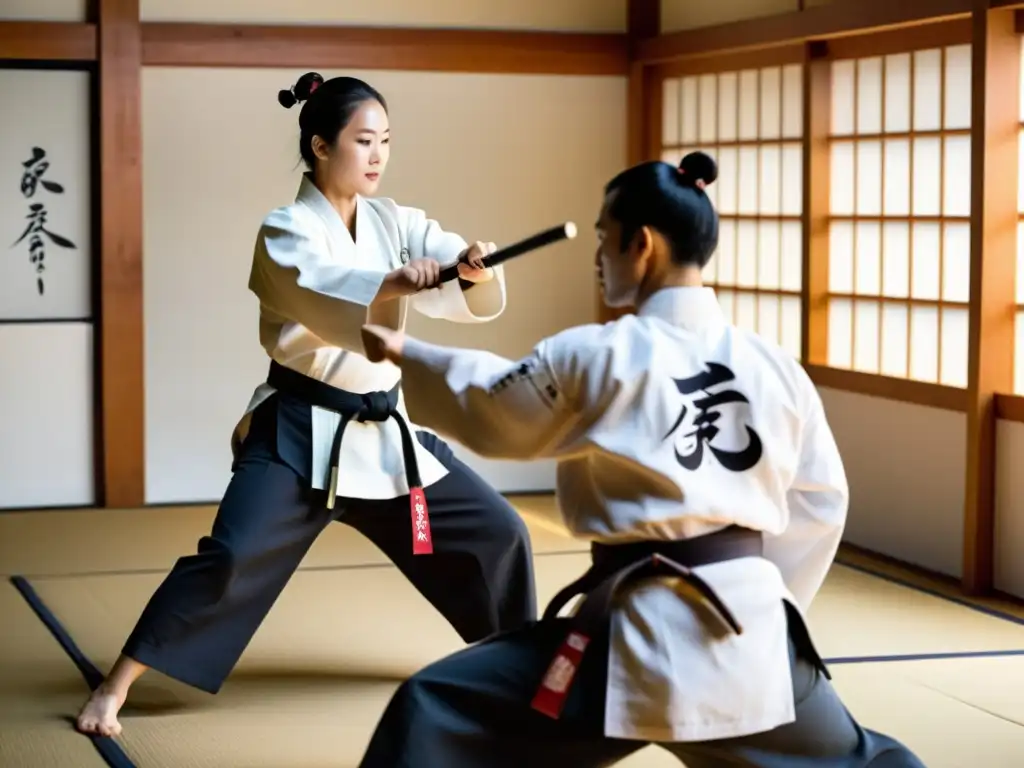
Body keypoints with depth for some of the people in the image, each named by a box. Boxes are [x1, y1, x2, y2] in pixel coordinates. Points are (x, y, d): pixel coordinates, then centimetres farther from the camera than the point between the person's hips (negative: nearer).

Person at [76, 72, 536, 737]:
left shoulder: (396, 223, 4)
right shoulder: (286, 233, -11)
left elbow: (473, 300, -6)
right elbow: (325, 296, -34)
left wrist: (475, 268, -31)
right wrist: (392, 285, -54)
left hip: (383, 427, 6)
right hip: (302, 430, -5)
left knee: (497, 530, 7)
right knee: (231, 559, -18)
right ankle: (115, 688, -5)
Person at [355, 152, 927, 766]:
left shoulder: (594, 357, -5)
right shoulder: (775, 366, 7)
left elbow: (488, 411, 10)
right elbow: (820, 503, 13)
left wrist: (404, 353, 27)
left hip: (639, 632, -5)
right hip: (751, 630, 5)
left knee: (436, 718, 3)